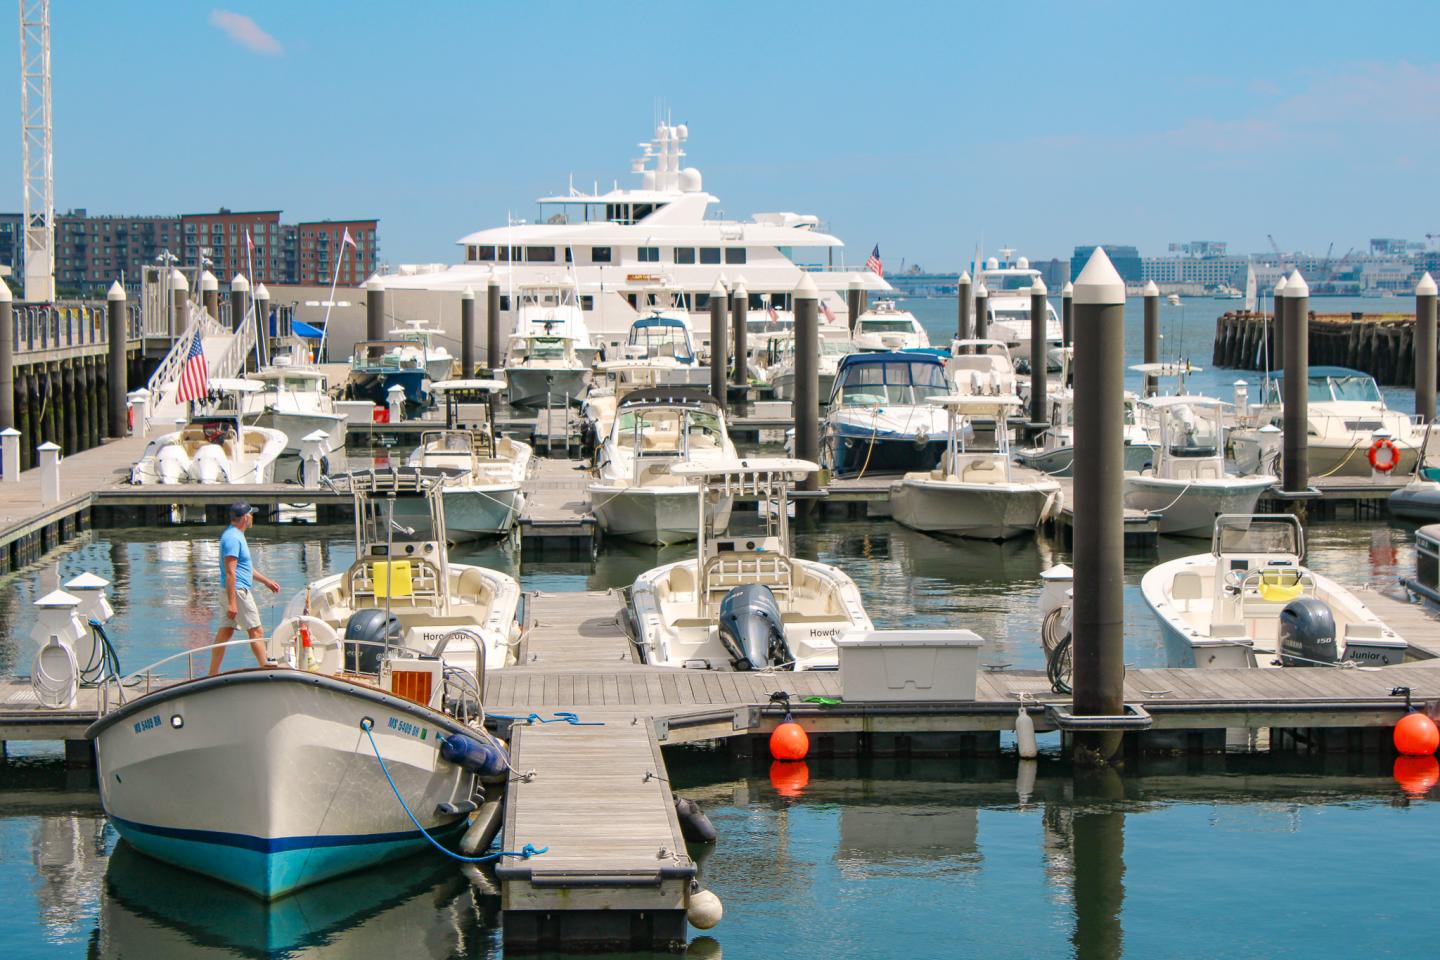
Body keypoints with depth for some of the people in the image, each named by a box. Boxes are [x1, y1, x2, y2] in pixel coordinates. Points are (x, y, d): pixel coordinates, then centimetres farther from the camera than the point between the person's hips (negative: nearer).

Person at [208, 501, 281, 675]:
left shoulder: (236, 535, 17)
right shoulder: (233, 538, -17)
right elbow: (230, 572, -22)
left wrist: (266, 581, 32)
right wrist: (232, 602, -24)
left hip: (237, 590, 10)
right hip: (238, 591, -10)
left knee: (225, 632, 9)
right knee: (256, 631, -4)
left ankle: (213, 674, 11)